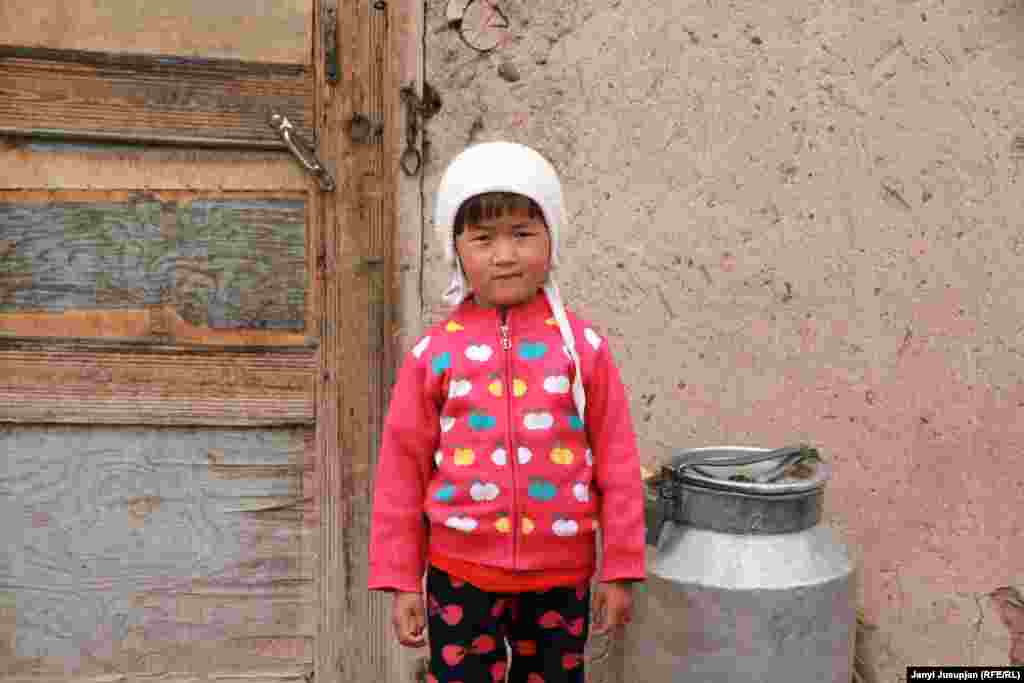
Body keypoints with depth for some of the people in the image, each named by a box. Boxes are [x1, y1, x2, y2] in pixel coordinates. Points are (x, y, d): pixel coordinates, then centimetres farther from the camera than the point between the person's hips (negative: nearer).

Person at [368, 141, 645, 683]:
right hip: (461, 571, 0)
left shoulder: (583, 347, -4)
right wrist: (400, 580, 1)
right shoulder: (434, 353, -5)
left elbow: (616, 464, -1)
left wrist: (620, 570, 0)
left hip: (560, 573, 1)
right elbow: (403, 469, 0)